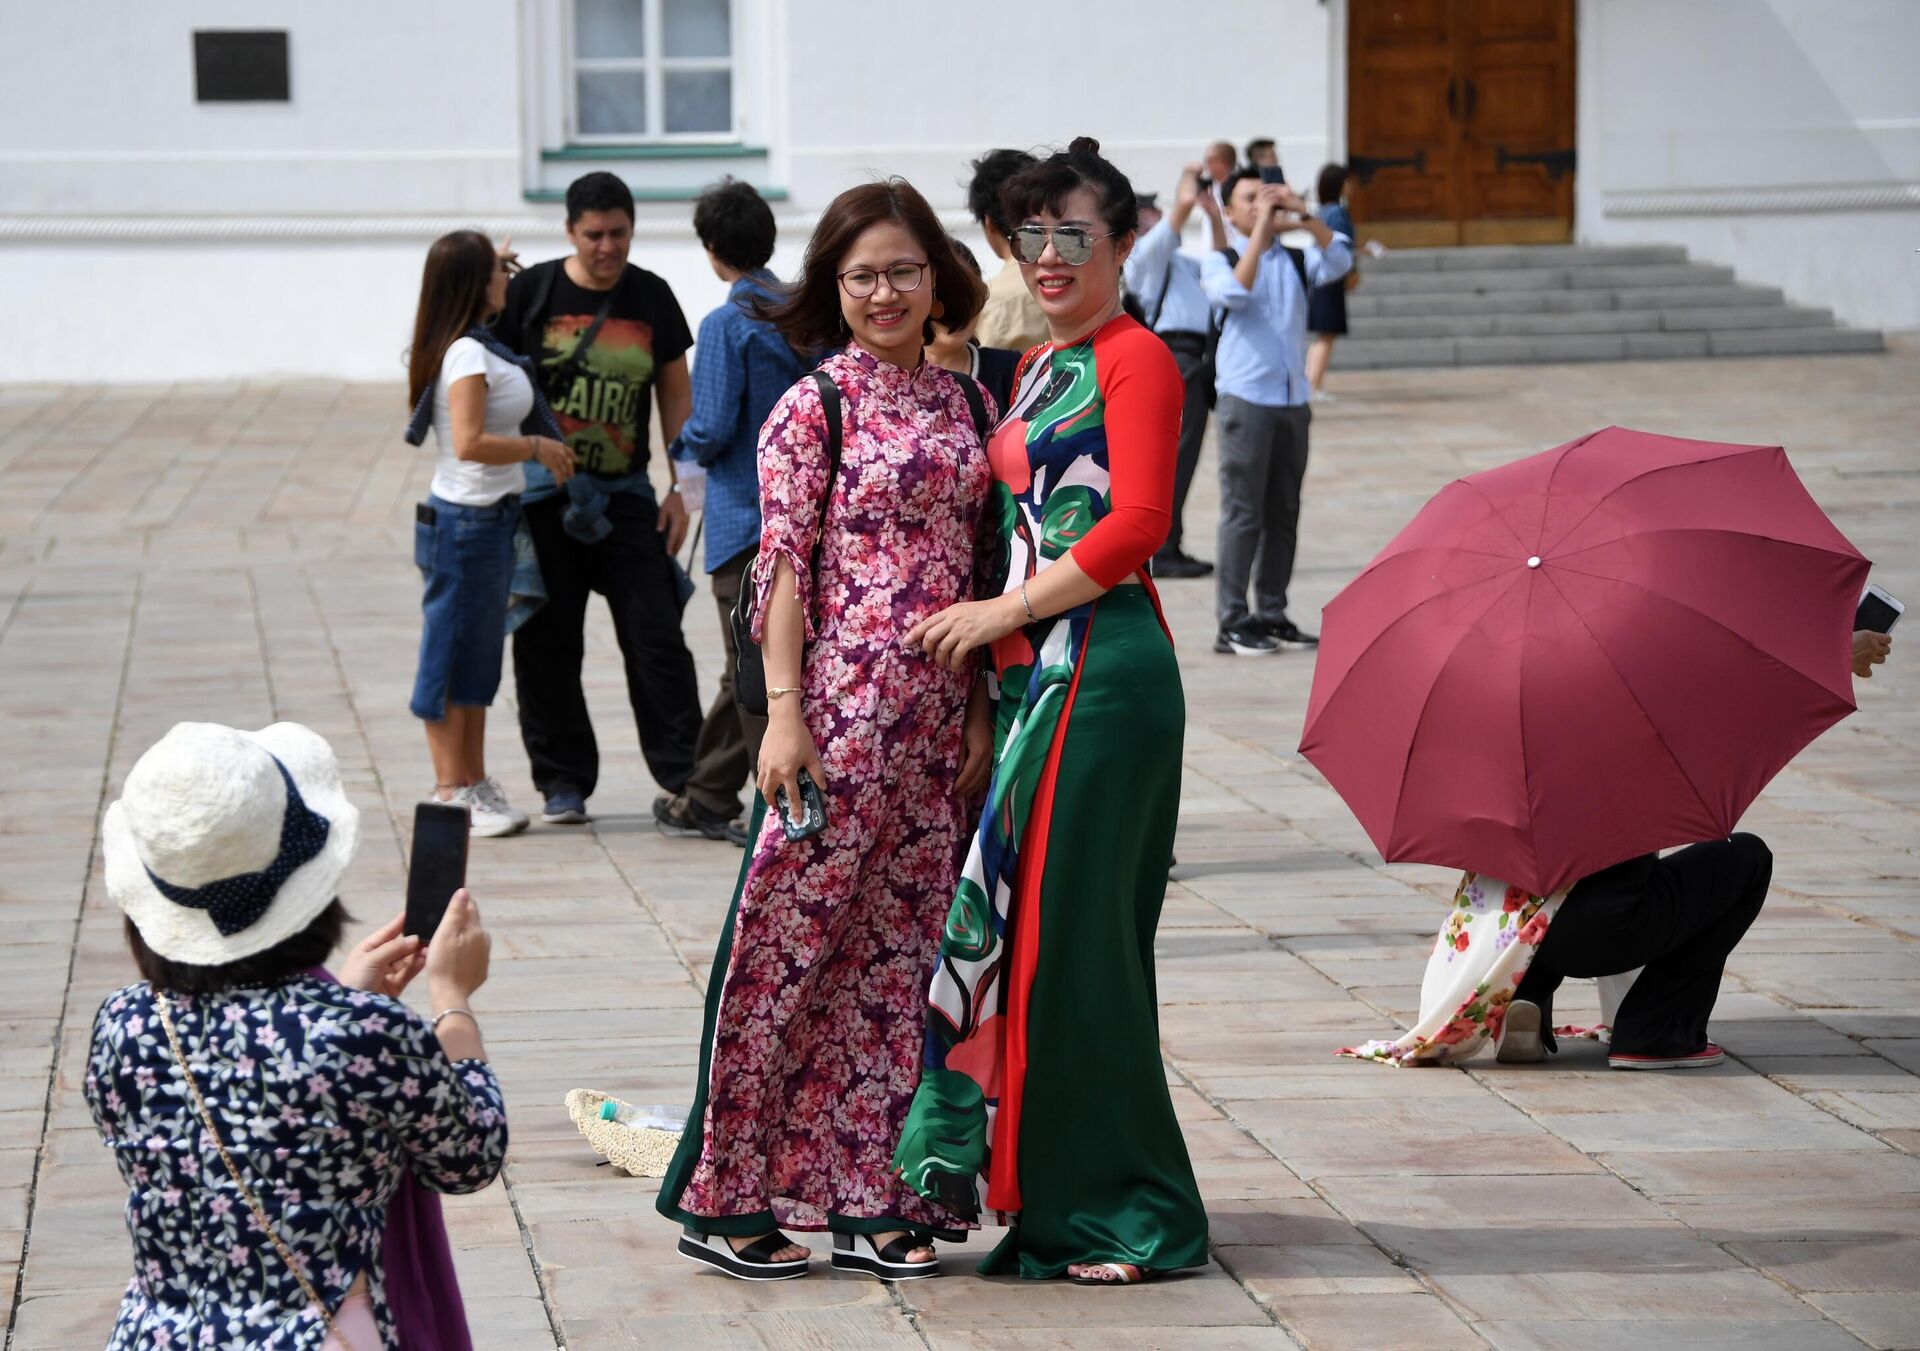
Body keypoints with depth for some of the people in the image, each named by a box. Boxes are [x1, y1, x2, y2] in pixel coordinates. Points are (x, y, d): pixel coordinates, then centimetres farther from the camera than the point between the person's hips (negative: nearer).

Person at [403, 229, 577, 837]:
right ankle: (453, 790, 4)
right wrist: (538, 448, -17)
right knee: (453, 655, -2)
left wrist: (492, 267, 31)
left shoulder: (473, 346, 10)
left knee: (479, 656, 15)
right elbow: (469, 442, -28)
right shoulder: (468, 354, -18)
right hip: (469, 520, -10)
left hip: (488, 519, 10)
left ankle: (473, 782, 23)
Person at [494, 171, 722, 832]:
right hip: (544, 494, -2)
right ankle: (564, 782, 12)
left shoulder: (652, 297, 6)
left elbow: (675, 394, 12)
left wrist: (680, 489, 5)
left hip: (624, 493, 2)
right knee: (548, 646, 2)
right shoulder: (531, 292, -2)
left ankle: (684, 777, 2)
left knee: (657, 637, -3)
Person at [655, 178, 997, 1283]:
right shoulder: (812, 407, -4)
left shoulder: (967, 403, 12)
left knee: (898, 953, 8)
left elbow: (982, 569, 13)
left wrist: (983, 712, 9)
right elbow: (783, 568, -7)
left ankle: (868, 1200, 15)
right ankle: (728, 1201, 6)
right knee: (793, 943, -3)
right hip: (843, 706, -5)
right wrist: (785, 713, -13)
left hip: (939, 717, 5)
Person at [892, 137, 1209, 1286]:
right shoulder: (1040, 368, 20)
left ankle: (1124, 1209, 1)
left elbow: (1137, 523, -15)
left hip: (1101, 668, -9)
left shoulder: (1138, 359, -6)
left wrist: (1004, 612, -13)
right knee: (1015, 918, 8)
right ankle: (1051, 1192, 14)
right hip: (1032, 671, 9)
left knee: (1074, 926, -6)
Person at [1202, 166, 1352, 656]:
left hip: (1292, 400, 5)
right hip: (1246, 399, -5)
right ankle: (1233, 623, -5)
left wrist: (1303, 215, -16)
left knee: (1283, 514, 8)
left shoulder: (1296, 259, 12)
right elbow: (1234, 292, -20)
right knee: (1243, 512, -6)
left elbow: (1339, 261, -7)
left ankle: (1272, 614, 15)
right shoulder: (1220, 260, 1)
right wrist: (1260, 231, -19)